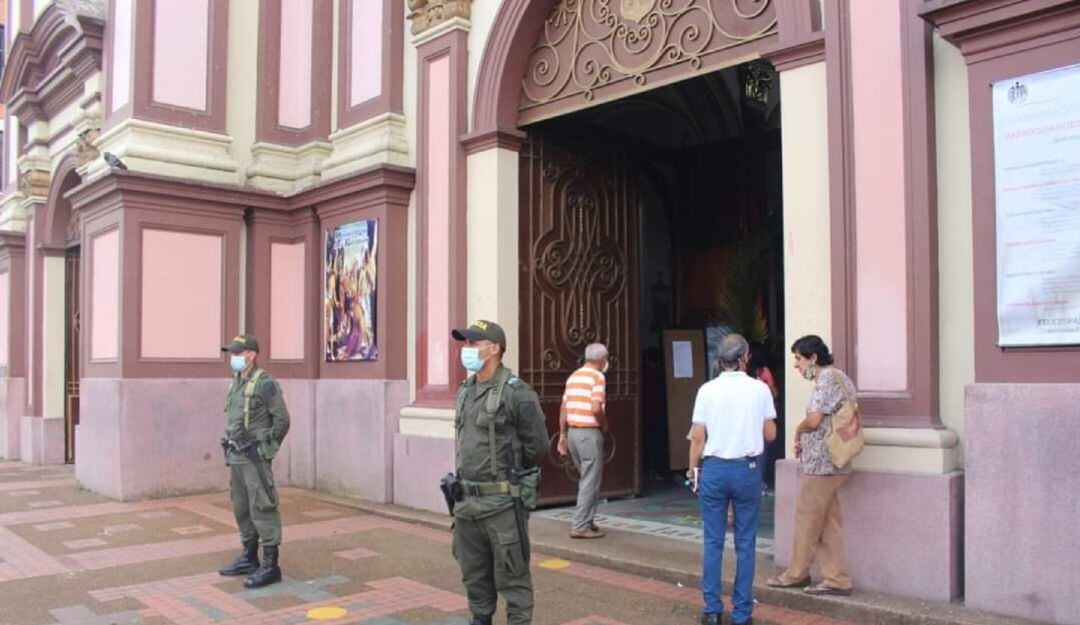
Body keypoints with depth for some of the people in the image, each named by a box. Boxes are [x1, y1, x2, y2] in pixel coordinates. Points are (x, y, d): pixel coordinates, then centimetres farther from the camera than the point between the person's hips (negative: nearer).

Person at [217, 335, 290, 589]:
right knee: (242, 509, 15)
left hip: (255, 457, -9)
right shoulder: (236, 383, 14)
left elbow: (282, 419, -13)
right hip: (236, 456, 9)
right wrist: (232, 446, 16)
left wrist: (267, 447, -6)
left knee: (262, 508, -7)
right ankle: (249, 558, 27)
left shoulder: (265, 383, -13)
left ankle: (270, 565, -2)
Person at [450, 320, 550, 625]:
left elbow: (537, 445, -9)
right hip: (466, 499, 7)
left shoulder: (516, 393, -13)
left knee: (511, 575, 2)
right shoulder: (465, 390, 10)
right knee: (474, 573, 18)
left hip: (502, 501, -7)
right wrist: (466, 477, 15)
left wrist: (509, 473, 4)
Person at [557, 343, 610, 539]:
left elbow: (563, 409, 13)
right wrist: (604, 425, -4)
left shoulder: (573, 376, 13)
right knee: (591, 481, 0)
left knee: (587, 478, 19)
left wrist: (562, 435, 17)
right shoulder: (597, 377, -11)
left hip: (572, 432, 8)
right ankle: (580, 526, 1)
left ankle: (587, 520, 24)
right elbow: (596, 408, -22)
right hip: (590, 433, -8)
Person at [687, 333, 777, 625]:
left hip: (714, 469, 0)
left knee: (713, 542, 7)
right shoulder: (760, 389, -3)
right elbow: (770, 434, 3)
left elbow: (698, 439, -3)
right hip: (747, 469, 0)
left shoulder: (707, 390, -4)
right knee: (745, 544, 7)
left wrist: (693, 469, 8)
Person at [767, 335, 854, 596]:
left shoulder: (826, 379, -15)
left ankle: (796, 574, 14)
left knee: (807, 519, 3)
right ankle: (836, 579, 13)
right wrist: (804, 440, 9)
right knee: (829, 523, 11)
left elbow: (814, 420, -21)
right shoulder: (840, 378, 17)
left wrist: (798, 430, 0)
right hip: (834, 463, 10)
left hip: (820, 463, -10)